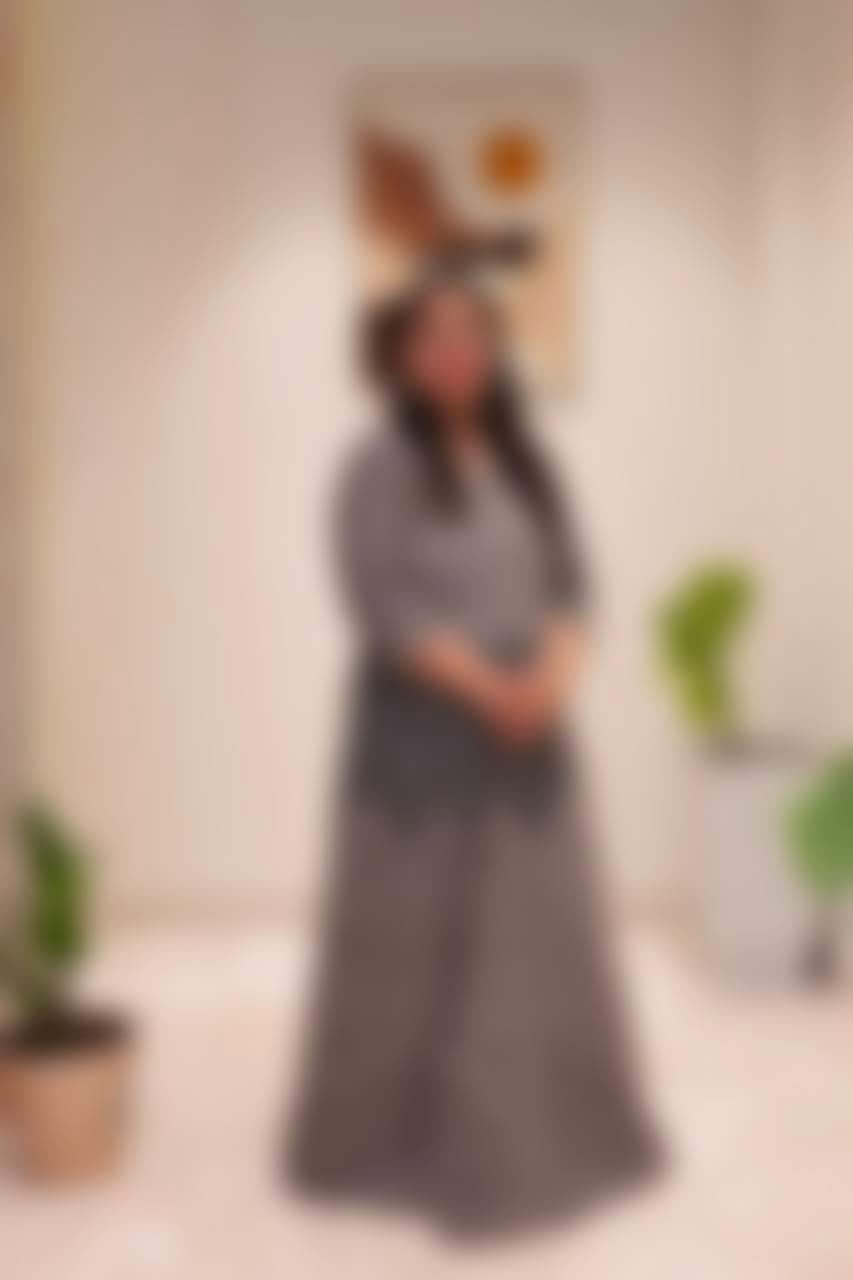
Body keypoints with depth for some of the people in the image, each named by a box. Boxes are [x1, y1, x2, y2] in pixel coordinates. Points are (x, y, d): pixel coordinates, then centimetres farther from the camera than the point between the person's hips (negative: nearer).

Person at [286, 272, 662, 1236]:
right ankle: (401, 1139, 13)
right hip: (424, 728, -6)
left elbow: (569, 579, 8)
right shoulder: (379, 467, -7)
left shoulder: (522, 464, 11)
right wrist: (484, 686, -19)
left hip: (528, 727, 6)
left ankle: (545, 1125, 23)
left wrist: (552, 675, -11)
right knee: (420, 932, 0)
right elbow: (382, 602, -15)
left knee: (539, 926, 11)